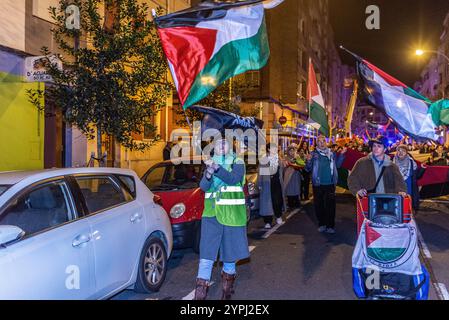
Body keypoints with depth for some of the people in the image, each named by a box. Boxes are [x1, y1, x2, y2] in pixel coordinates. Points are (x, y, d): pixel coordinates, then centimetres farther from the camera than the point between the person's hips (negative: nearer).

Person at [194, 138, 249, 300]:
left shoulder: (237, 162, 3)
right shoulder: (210, 164, 12)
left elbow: (233, 179, -16)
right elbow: (203, 186, -1)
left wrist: (216, 168, -30)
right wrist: (208, 174, -22)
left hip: (232, 214, -1)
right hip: (211, 214, 2)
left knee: (230, 252, 10)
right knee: (206, 253, -5)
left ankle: (227, 285, 33)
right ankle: (200, 292, -1)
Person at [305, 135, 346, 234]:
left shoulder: (331, 154, 7)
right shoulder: (313, 154, 1)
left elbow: (338, 165, 11)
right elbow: (308, 169, -1)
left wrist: (342, 154, 1)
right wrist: (309, 161, -21)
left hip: (330, 184, 1)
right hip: (318, 184, -1)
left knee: (330, 205, 1)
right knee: (319, 205, 7)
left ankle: (330, 226, 9)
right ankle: (322, 224, 21)